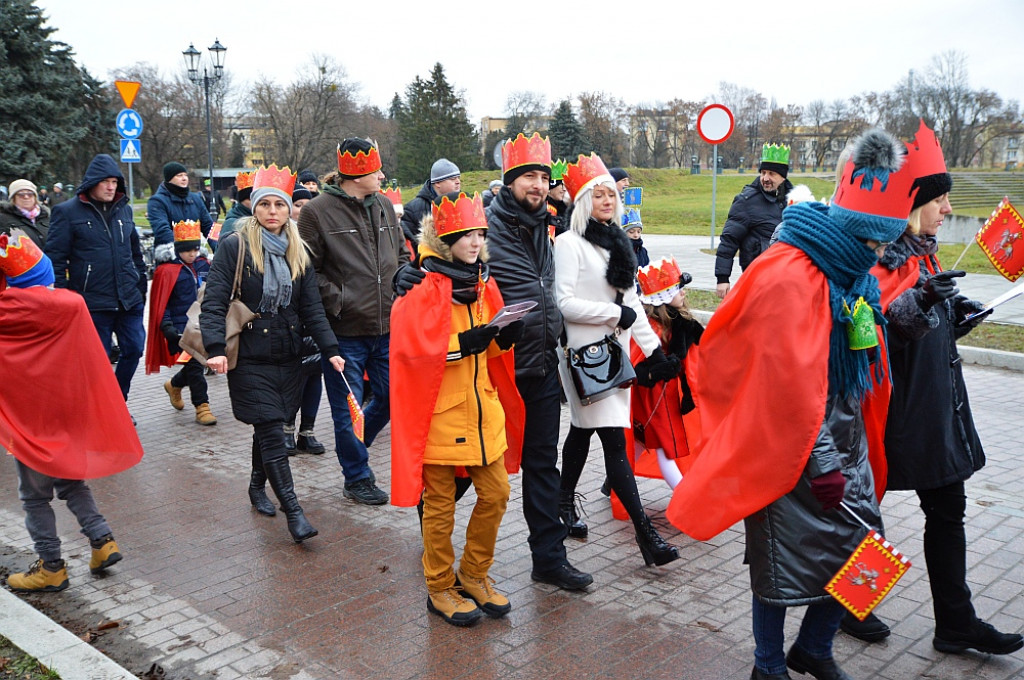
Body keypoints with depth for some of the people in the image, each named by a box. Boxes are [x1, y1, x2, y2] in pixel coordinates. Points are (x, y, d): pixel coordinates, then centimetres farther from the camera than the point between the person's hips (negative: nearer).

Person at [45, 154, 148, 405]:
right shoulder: (67, 212, -4)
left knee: (134, 349, 7)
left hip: (129, 300, 5)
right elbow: (55, 258, -6)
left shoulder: (124, 209, 12)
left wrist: (141, 285, 18)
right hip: (93, 302, -5)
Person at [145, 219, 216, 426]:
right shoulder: (168, 271, -8)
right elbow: (161, 303, -7)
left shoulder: (204, 266, 9)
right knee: (194, 364, -8)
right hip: (181, 328, -6)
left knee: (196, 364, 11)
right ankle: (202, 407, -1)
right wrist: (166, 326, -16)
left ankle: (174, 385, 40)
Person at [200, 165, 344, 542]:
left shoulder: (299, 253, 9)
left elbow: (312, 308, 8)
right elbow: (214, 302, -10)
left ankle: (257, 487, 36)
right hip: (249, 357, -5)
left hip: (288, 355, 5)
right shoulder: (234, 247, -5)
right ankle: (293, 511, -5)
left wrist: (330, 349, -2)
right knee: (271, 431, -7)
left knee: (269, 426, 14)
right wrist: (215, 348, -22)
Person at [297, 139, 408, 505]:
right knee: (348, 410, 5)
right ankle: (357, 477, 24)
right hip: (345, 330, -6)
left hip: (386, 326, 6)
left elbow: (402, 253, 20)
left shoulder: (383, 206, 10)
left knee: (392, 398, 12)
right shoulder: (318, 211, -9)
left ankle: (352, 447, 38)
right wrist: (335, 301, -15)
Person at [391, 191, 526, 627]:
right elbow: (412, 346, -21)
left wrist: (504, 337, -5)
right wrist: (463, 344, -28)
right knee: (440, 505, 6)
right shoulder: (423, 288, -12)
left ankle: (474, 575, 29)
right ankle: (440, 588, 23)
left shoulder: (481, 282, 10)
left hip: (482, 410, 7)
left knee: (495, 494, 11)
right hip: (439, 413, -7)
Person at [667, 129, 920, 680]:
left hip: (842, 438, 9)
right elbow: (790, 386, -24)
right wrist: (820, 465, -20)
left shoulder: (851, 271, 9)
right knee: (786, 559, 3)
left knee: (859, 547, 11)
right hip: (791, 448, -9)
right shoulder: (789, 277, -22)